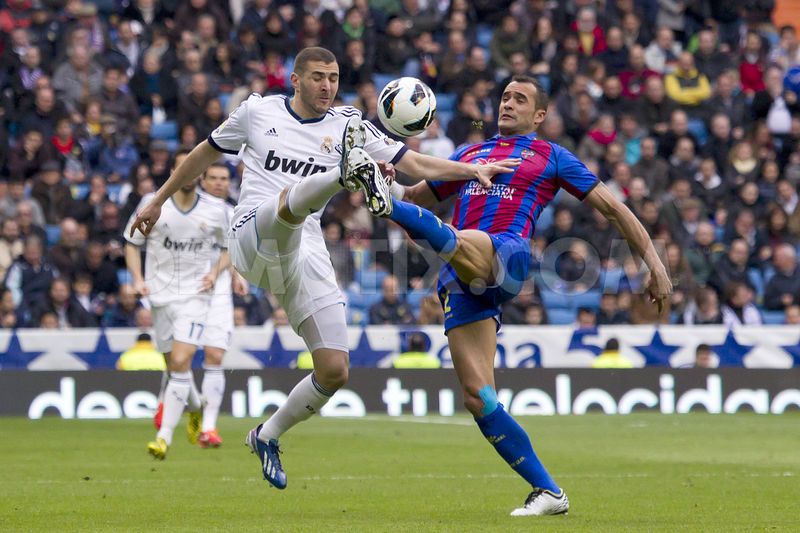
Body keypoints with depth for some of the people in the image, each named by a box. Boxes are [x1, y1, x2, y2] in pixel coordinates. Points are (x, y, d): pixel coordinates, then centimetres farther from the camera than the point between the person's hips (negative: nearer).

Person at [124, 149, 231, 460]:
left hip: (195, 295, -2)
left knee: (180, 362, -17)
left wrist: (215, 272, -5)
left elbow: (227, 248, 14)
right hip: (160, 294, 2)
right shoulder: (152, 203, -2)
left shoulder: (216, 210, 0)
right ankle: (196, 409, 42)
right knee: (174, 365, 9)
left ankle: (164, 437, -18)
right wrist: (137, 279, -6)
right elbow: (132, 243, 8)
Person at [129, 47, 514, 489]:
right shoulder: (257, 111, 9)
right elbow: (206, 153, 22)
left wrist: (471, 169, -9)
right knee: (293, 196, -38)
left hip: (306, 255, 3)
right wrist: (158, 200, 28)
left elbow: (414, 164, 6)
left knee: (334, 371, -5)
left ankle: (268, 436, 18)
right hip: (252, 237, -3)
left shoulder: (348, 125, 11)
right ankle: (348, 174, -72)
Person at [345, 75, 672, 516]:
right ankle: (548, 493, -3)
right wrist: (389, 177, 11)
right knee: (477, 397, -8)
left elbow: (612, 207, 17)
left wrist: (654, 263, 8)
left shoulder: (551, 157, 17)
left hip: (505, 259, -4)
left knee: (456, 243, -39)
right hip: (461, 281, 4)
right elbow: (414, 196, 35)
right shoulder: (470, 154, 30)